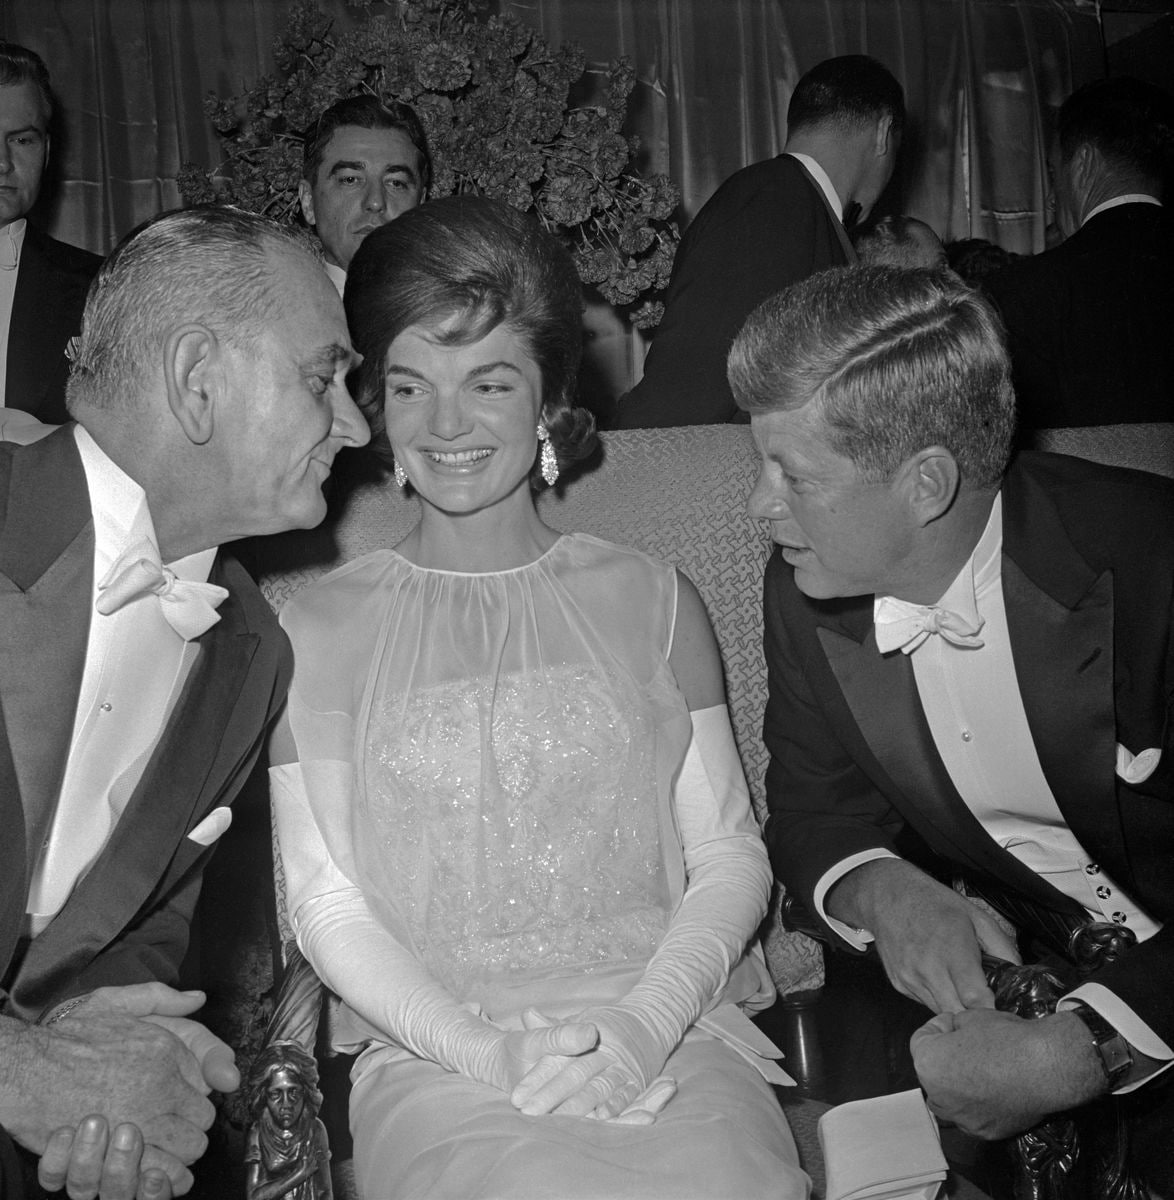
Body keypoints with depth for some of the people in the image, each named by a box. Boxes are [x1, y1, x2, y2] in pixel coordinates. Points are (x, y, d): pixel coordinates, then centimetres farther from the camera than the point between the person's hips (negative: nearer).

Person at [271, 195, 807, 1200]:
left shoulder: (652, 601, 10)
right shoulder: (319, 628, 7)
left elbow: (731, 856, 6)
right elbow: (326, 903, 3)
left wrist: (644, 1024, -12)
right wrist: (485, 1048, -12)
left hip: (671, 1027, 2)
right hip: (433, 1047, -1)